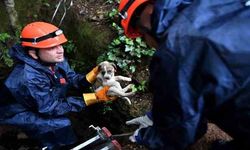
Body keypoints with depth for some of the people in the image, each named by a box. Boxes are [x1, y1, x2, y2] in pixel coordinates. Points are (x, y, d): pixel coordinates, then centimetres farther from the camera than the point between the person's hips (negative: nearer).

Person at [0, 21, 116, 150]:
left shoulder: (57, 61, -12)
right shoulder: (28, 78, -37)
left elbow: (75, 80, -8)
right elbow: (52, 108, -33)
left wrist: (97, 72, -29)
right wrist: (96, 97, -38)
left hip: (42, 106, 9)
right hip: (21, 113, -8)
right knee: (61, 124, -25)